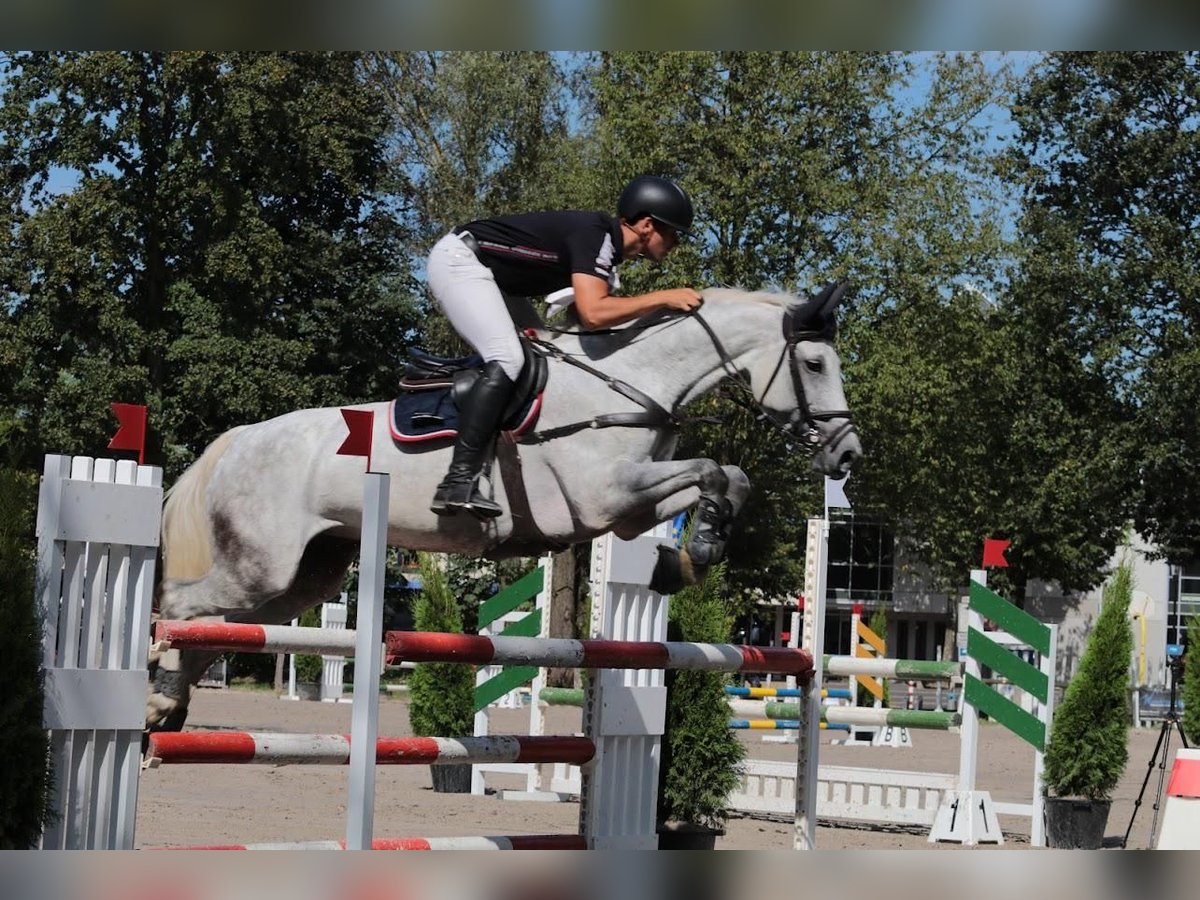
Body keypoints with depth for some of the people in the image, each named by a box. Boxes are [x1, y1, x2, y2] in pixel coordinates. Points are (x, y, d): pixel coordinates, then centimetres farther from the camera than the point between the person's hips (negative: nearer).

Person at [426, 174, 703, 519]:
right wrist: (663, 297, -25)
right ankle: (458, 484, -30)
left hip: (484, 272, 11)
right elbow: (593, 314, -33)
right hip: (457, 260, -11)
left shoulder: (608, 247, 8)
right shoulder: (594, 233, -21)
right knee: (506, 359, -23)